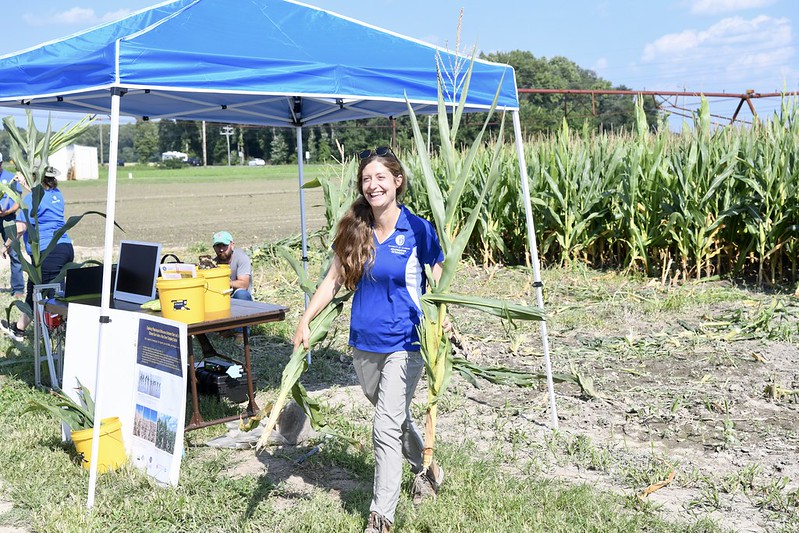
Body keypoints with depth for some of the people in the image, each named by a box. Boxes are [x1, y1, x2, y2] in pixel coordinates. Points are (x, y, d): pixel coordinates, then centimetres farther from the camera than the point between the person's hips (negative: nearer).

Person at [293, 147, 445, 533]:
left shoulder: (418, 230, -10)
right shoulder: (354, 229, 2)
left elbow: (439, 285, -4)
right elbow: (334, 279, 6)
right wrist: (305, 321, -1)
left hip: (404, 343, -5)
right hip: (364, 342, 5)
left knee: (386, 427, -7)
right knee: (394, 416, 21)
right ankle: (427, 469, 47)